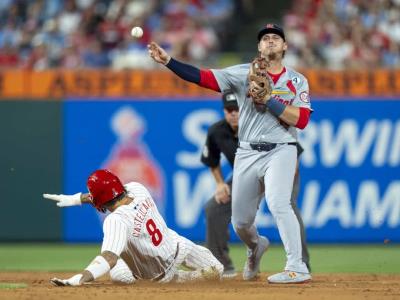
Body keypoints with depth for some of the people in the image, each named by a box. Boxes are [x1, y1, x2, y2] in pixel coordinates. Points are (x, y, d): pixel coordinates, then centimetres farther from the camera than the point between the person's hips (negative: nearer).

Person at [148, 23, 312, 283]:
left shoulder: (297, 81, 3)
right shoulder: (244, 73, 5)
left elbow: (301, 120, -10)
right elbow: (203, 77, -5)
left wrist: (268, 99, -16)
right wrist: (168, 61, -16)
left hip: (280, 152, -3)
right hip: (247, 154, 3)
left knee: (278, 203, -27)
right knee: (241, 221, 8)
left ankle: (297, 268, -26)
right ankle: (256, 247, 44)